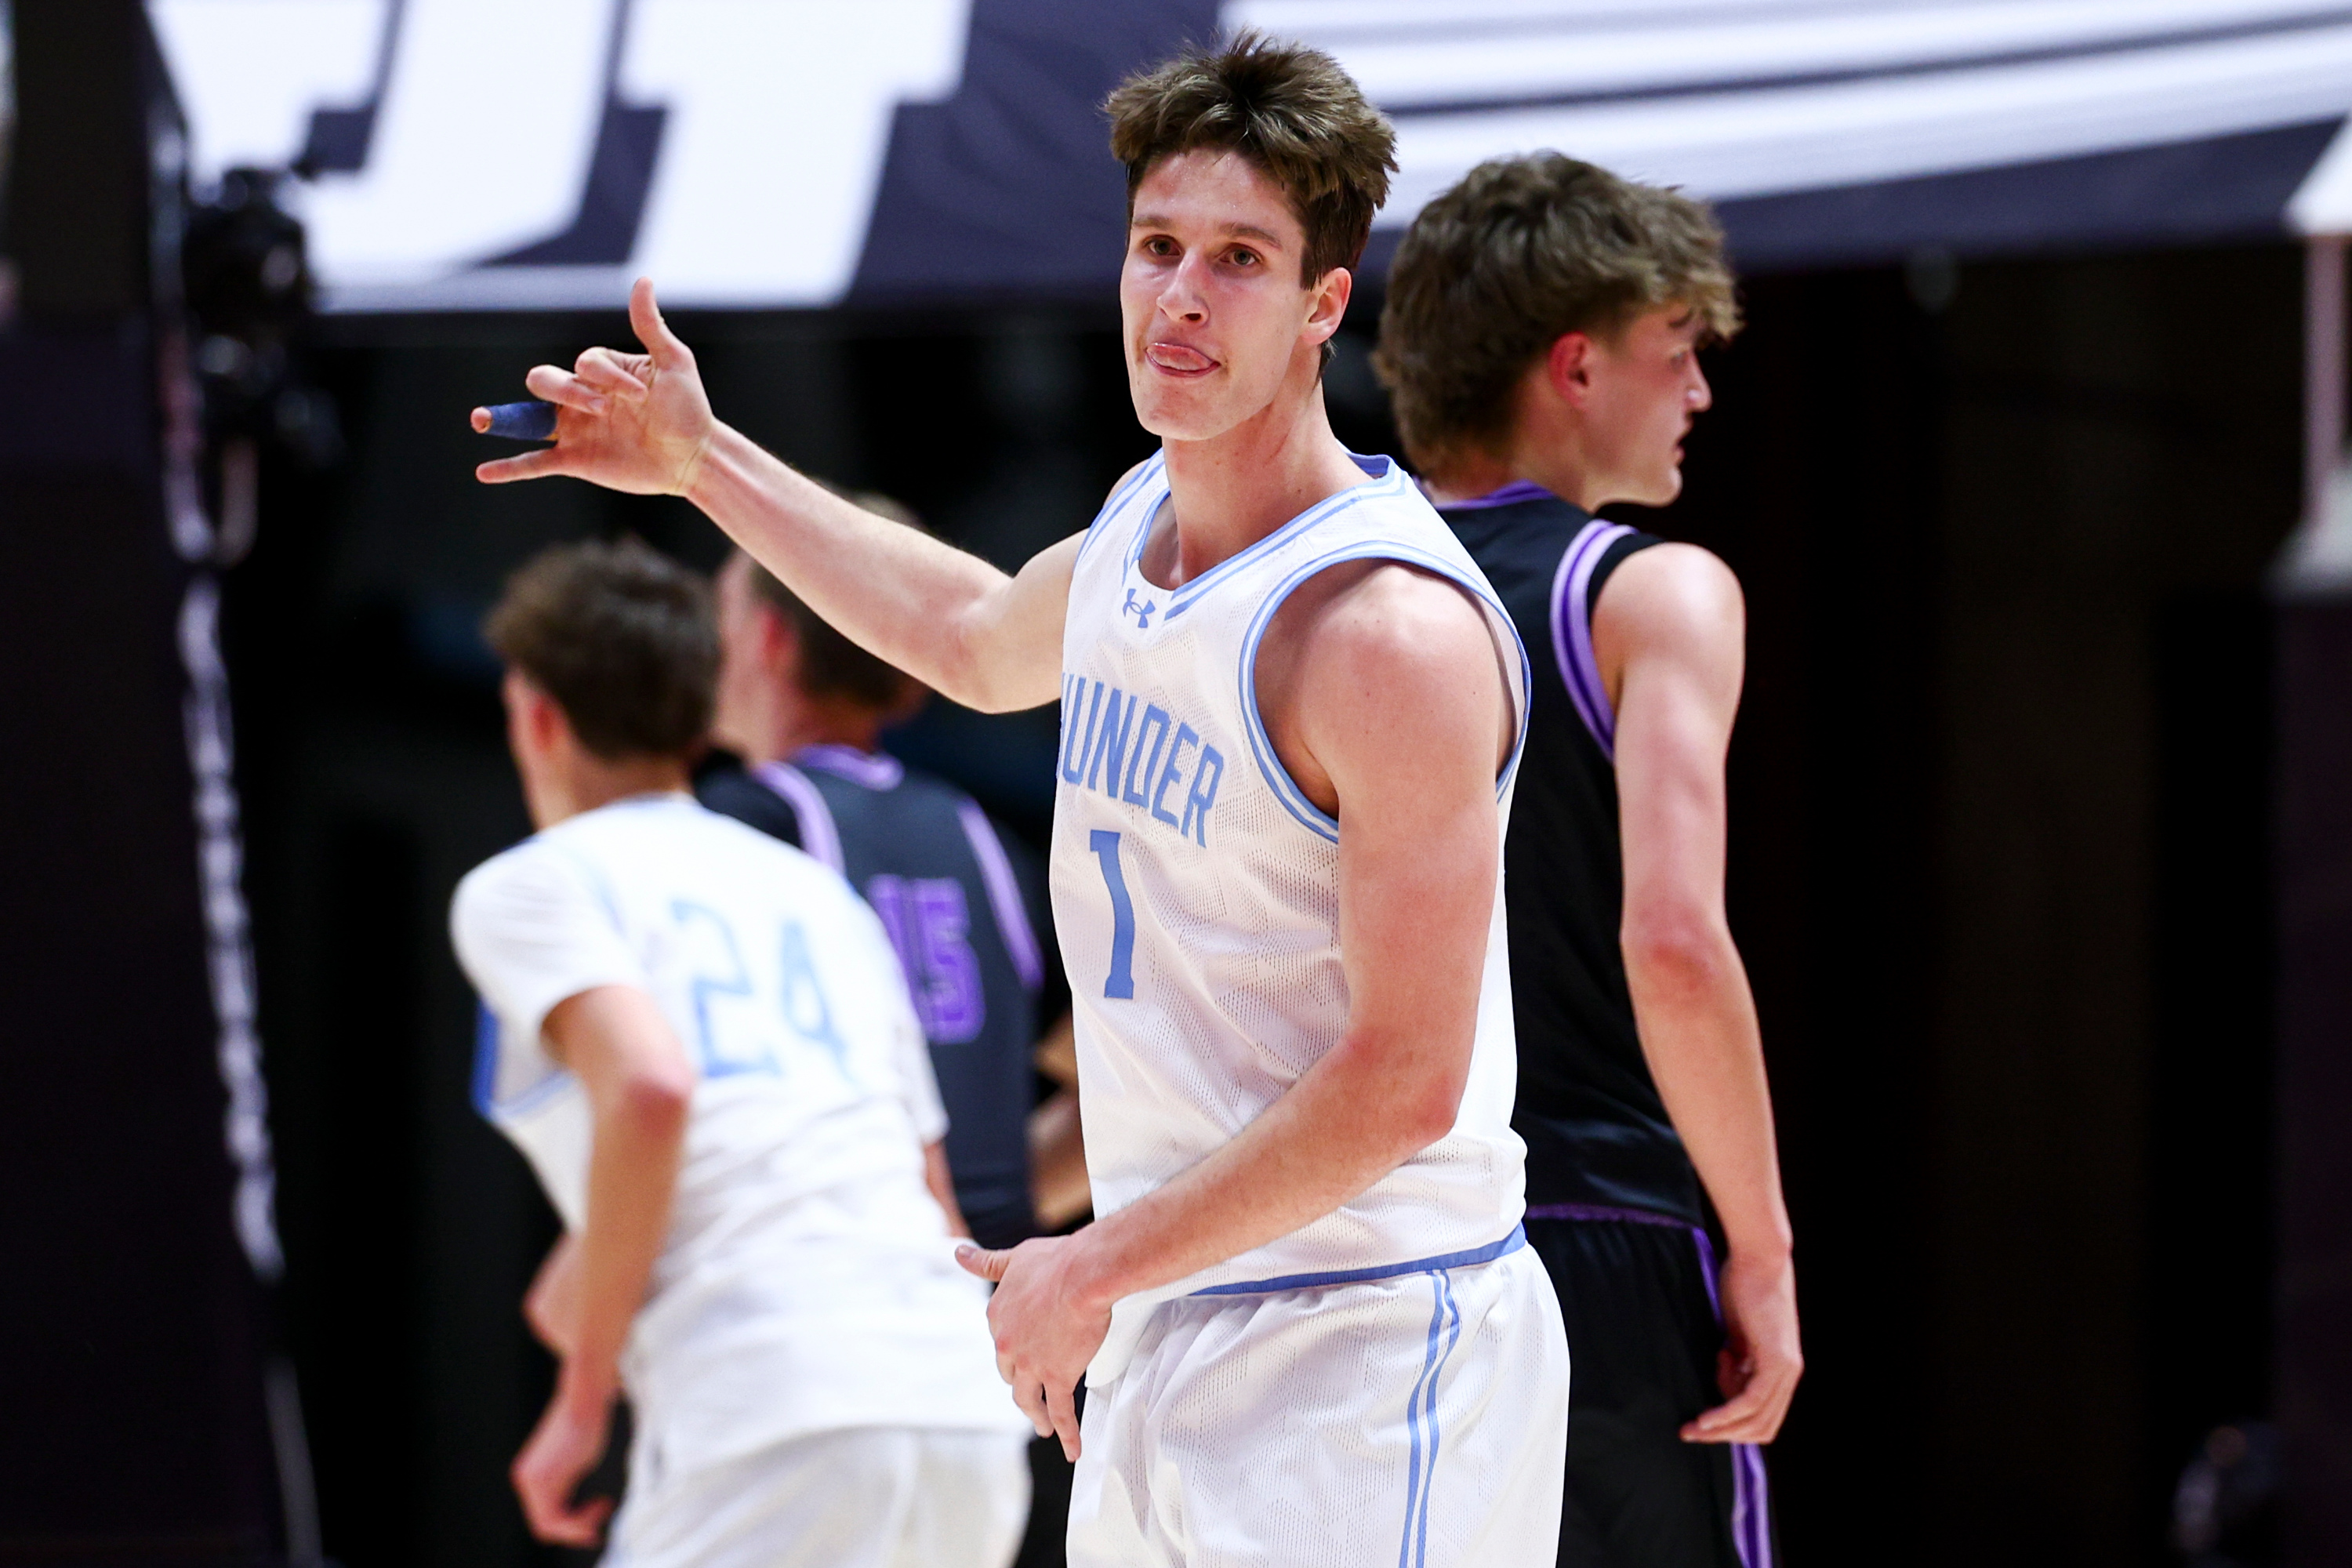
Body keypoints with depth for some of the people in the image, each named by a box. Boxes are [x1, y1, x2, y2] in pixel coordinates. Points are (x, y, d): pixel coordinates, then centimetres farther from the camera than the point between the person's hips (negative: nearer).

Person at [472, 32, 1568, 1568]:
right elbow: (978, 640, 35)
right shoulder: (1138, 529, 8)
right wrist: (704, 462, 36)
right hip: (1165, 1346, 9)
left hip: (1366, 1343, -9)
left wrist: (1098, 1268, -14)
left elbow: (1402, 1083, -21)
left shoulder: (1392, 632, -20)